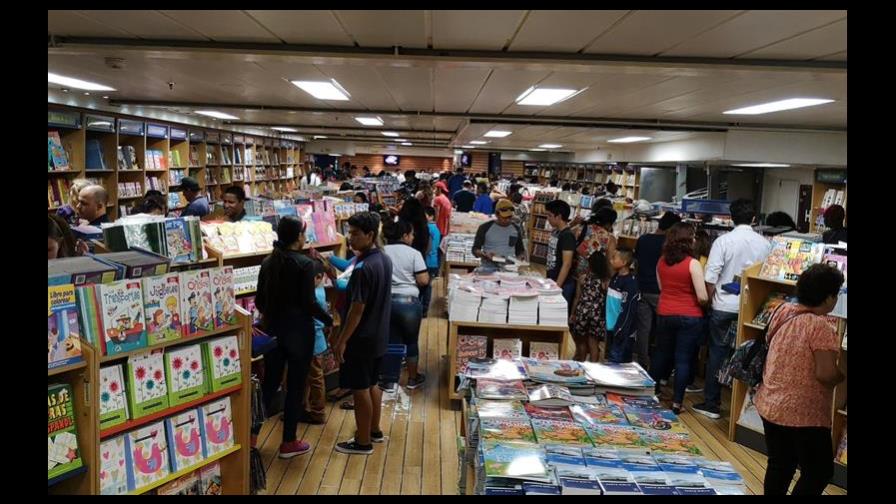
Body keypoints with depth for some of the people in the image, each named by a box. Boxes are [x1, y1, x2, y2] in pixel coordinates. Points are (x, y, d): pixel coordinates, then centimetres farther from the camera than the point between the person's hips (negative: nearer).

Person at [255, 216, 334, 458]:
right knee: (295, 386, 5)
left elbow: (259, 300, 9)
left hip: (273, 329, 6)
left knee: (270, 382, 16)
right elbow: (309, 303, -17)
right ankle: (289, 442, 13)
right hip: (298, 330, -6)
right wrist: (330, 321, -3)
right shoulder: (305, 264, -15)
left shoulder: (268, 262, 4)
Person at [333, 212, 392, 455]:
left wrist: (342, 341, -18)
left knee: (360, 389, 4)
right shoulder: (384, 260, 3)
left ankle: (363, 442, 15)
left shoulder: (363, 268, -24)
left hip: (361, 338, -9)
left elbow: (357, 308, -23)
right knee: (372, 384, 21)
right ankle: (374, 431, 34)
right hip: (378, 335, 9)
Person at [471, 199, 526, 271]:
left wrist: (522, 256, 2)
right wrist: (485, 255, -17)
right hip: (489, 269, -3)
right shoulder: (485, 228, 1)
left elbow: (520, 250, 24)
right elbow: (475, 249, 3)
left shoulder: (516, 229, 13)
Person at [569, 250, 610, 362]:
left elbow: (577, 298, 0)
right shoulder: (606, 281, -7)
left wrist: (572, 314, 10)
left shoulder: (583, 278, -5)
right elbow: (607, 301, -6)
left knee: (581, 343, 15)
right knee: (593, 345, 6)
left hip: (582, 313, 1)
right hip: (598, 316, 0)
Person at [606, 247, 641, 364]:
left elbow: (629, 310, -19)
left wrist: (621, 331, -20)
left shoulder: (630, 283, -16)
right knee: (611, 359, 16)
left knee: (616, 362, -4)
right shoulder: (615, 277, 11)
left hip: (622, 330, -9)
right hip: (612, 328, 9)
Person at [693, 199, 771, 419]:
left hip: (724, 307, -2)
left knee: (717, 353, 6)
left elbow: (710, 277, -11)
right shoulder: (764, 244, -2)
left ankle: (711, 404, 11)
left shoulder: (723, 241, -10)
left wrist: (712, 299, 5)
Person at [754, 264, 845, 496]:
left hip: (769, 405, 8)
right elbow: (826, 374, -24)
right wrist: (843, 373, -4)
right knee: (820, 472, 8)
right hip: (803, 414, -7)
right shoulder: (821, 327, -20)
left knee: (779, 466, 18)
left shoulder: (783, 311, 3)